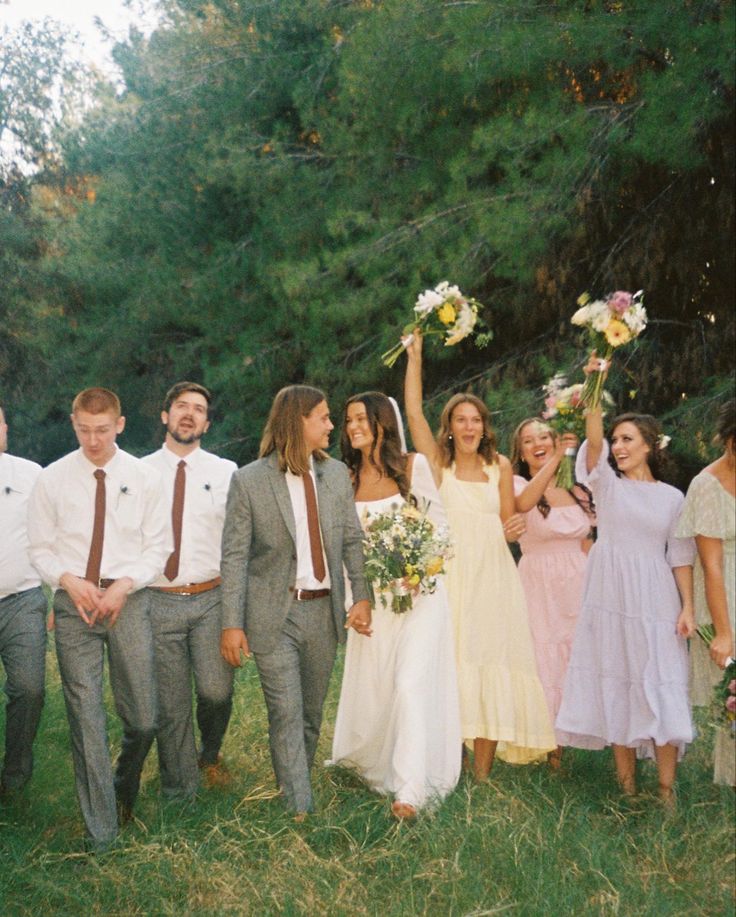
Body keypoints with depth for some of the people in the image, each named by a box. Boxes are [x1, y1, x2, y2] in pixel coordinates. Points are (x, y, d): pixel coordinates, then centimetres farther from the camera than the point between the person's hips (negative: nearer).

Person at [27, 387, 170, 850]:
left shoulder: (144, 477, 2)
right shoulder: (52, 479, 3)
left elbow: (158, 547, 3)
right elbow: (40, 547, 7)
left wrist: (123, 585, -12)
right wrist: (68, 580, -12)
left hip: (129, 598, 0)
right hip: (73, 600, 0)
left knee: (143, 719, 2)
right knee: (86, 717, 0)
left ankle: (126, 788, 36)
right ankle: (101, 835, 10)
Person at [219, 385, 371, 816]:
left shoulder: (337, 474, 5)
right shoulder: (249, 480, -7)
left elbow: (353, 540, 8)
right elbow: (234, 556, -7)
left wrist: (362, 596, -3)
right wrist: (232, 623, -10)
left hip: (324, 610, 4)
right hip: (274, 614, -4)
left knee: (312, 713, 14)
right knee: (286, 715, -2)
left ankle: (296, 784, 33)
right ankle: (299, 811, 6)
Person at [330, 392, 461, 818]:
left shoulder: (414, 465, -2)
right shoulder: (347, 477, 4)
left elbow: (439, 521, 3)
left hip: (418, 590, -3)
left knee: (411, 683, -12)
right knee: (372, 685, 9)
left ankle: (410, 788, -8)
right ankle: (374, 761, 34)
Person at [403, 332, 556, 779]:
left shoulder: (500, 466, 9)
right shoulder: (438, 463, 4)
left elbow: (507, 524, 14)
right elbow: (414, 413, -6)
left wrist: (515, 526, -9)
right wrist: (415, 357, -5)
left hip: (493, 576, 2)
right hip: (449, 573, -2)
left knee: (492, 664, 0)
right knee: (452, 664, -2)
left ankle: (483, 772, 7)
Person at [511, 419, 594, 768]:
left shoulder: (577, 489, 9)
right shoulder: (516, 484, -4)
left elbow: (586, 542, 16)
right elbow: (523, 503, -29)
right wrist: (556, 459, -36)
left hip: (578, 585, 4)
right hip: (539, 585, -4)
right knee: (544, 663, 0)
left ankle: (568, 740, 20)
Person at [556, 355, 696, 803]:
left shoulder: (672, 497, 6)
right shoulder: (606, 485, 5)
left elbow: (681, 557, 4)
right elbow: (593, 441, -13)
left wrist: (688, 607, -6)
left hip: (655, 601, -1)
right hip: (610, 598, 1)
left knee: (661, 688, -4)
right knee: (616, 686, 4)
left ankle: (667, 791, 2)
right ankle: (626, 783, 14)